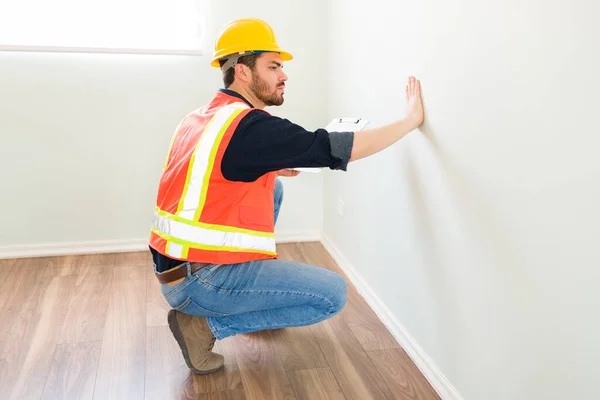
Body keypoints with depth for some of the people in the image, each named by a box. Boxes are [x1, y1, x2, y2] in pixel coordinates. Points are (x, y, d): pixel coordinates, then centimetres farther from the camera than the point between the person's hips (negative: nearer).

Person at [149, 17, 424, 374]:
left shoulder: (198, 119, 10)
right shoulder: (251, 126, -17)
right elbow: (337, 148, -15)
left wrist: (270, 169, 18)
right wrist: (411, 120, -4)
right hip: (202, 282, -9)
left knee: (273, 189, 21)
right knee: (333, 294, -3)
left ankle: (259, 299, 25)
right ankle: (205, 325, -2)